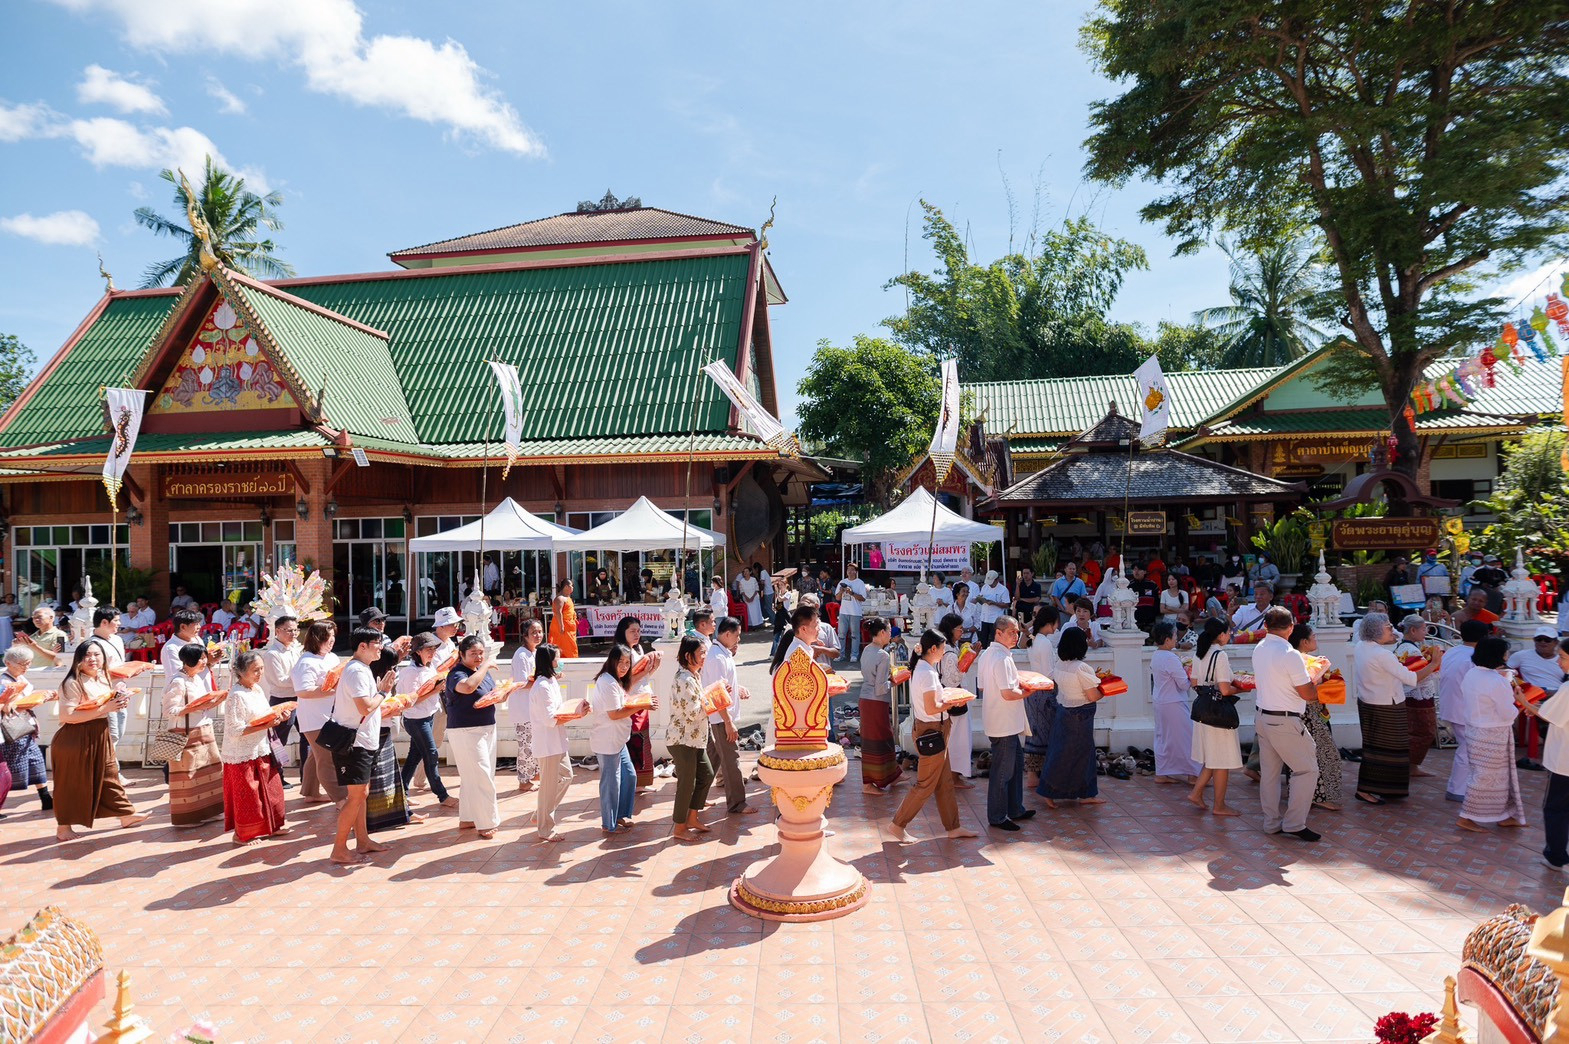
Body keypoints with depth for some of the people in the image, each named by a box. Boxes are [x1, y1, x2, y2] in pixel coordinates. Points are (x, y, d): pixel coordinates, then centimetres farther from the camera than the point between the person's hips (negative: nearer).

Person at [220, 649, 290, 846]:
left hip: (261, 750, 8)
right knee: (247, 794, 5)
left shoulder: (258, 689, 5)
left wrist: (277, 716, -2)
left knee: (270, 789, 15)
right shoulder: (236, 696, -20)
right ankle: (242, 834, 21)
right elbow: (235, 730, -23)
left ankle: (270, 827, 29)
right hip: (242, 754, -8)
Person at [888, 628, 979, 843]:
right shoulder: (928, 673, -22)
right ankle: (898, 824, 11)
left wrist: (948, 699, 6)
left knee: (945, 782, 17)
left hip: (933, 730, 10)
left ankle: (953, 827, 26)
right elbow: (931, 708, -25)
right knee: (926, 784, 1)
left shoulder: (921, 668, 8)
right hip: (932, 731, -10)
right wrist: (953, 702, -12)